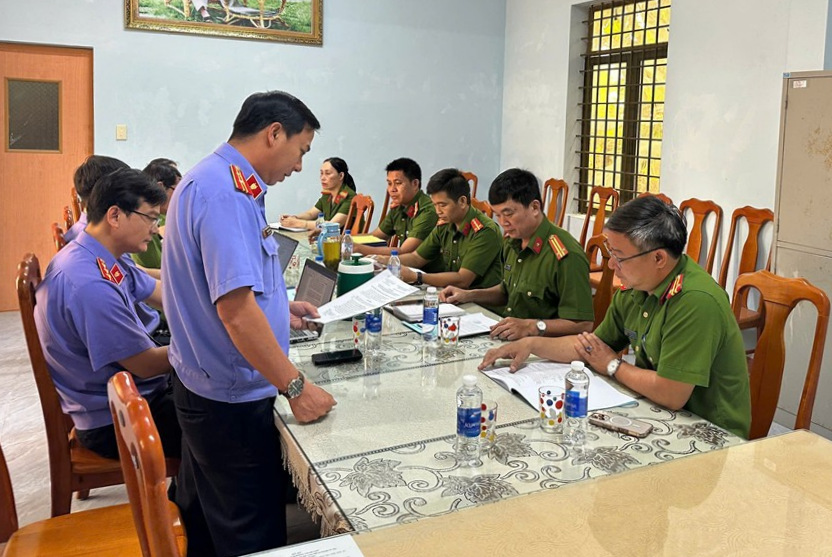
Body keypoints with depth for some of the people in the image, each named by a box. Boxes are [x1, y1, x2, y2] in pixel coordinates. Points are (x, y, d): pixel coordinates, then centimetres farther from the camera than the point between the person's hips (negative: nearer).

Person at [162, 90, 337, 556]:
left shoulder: (217, 180, 10)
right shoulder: (227, 192, -24)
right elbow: (235, 309, -30)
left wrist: (278, 308, 20)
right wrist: (296, 386, -23)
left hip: (203, 383, 11)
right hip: (232, 398, -11)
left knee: (201, 515, 27)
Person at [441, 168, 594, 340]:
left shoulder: (566, 255, -20)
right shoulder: (512, 242, 9)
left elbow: (583, 324, -20)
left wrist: (532, 326, -30)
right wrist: (469, 295, 11)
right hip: (508, 338, 8)